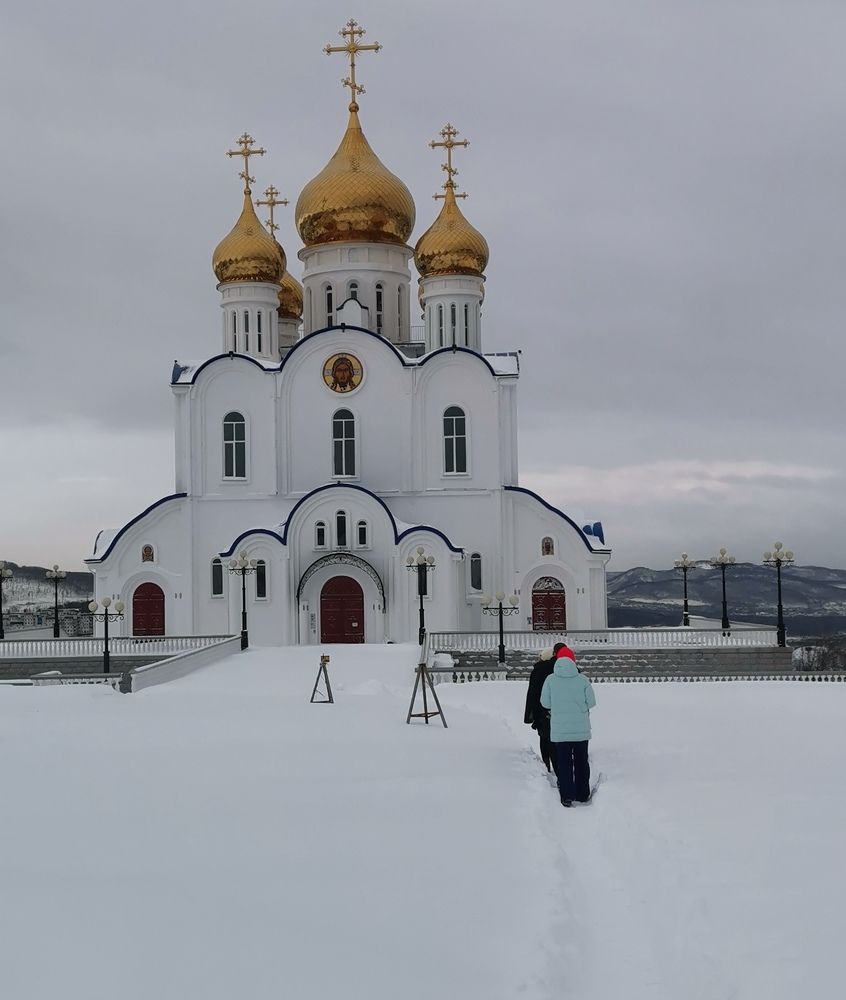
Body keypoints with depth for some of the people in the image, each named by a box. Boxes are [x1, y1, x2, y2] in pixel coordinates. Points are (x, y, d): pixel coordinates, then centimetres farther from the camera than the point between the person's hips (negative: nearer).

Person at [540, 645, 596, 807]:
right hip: (581, 729, 1)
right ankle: (583, 795, 22)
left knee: (563, 763, 9)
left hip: (559, 730, -1)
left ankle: (567, 796, 8)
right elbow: (591, 702, -3)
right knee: (581, 761, 15)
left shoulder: (550, 680, -9)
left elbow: (545, 703, -3)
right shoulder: (582, 679, -9)